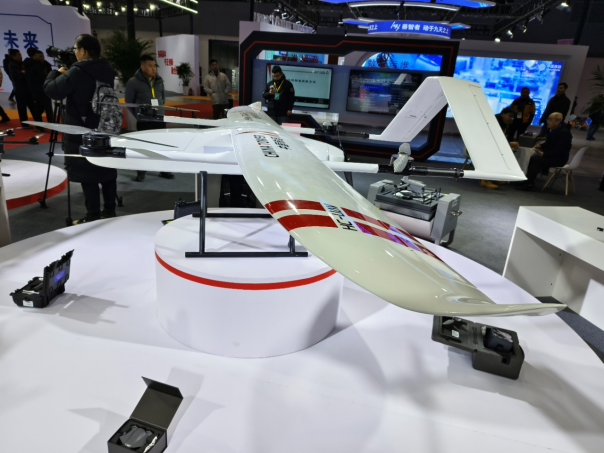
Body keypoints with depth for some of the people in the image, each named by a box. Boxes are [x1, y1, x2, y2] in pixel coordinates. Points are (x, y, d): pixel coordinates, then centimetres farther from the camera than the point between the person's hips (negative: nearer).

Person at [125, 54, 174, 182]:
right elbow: (129, 102, 0)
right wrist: (137, 116, -1)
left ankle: (164, 170, 16)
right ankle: (141, 172, 12)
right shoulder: (133, 82, -5)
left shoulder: (159, 81, 10)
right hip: (143, 119, -4)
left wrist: (160, 107, 12)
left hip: (159, 117, 5)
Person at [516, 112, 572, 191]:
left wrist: (544, 154, -26)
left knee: (535, 159, -25)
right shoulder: (552, 130, 8)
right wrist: (541, 146, 2)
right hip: (551, 156, 9)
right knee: (533, 157, -10)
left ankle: (529, 183, -24)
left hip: (559, 159, -9)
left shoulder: (564, 132, -17)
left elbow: (559, 150, -24)